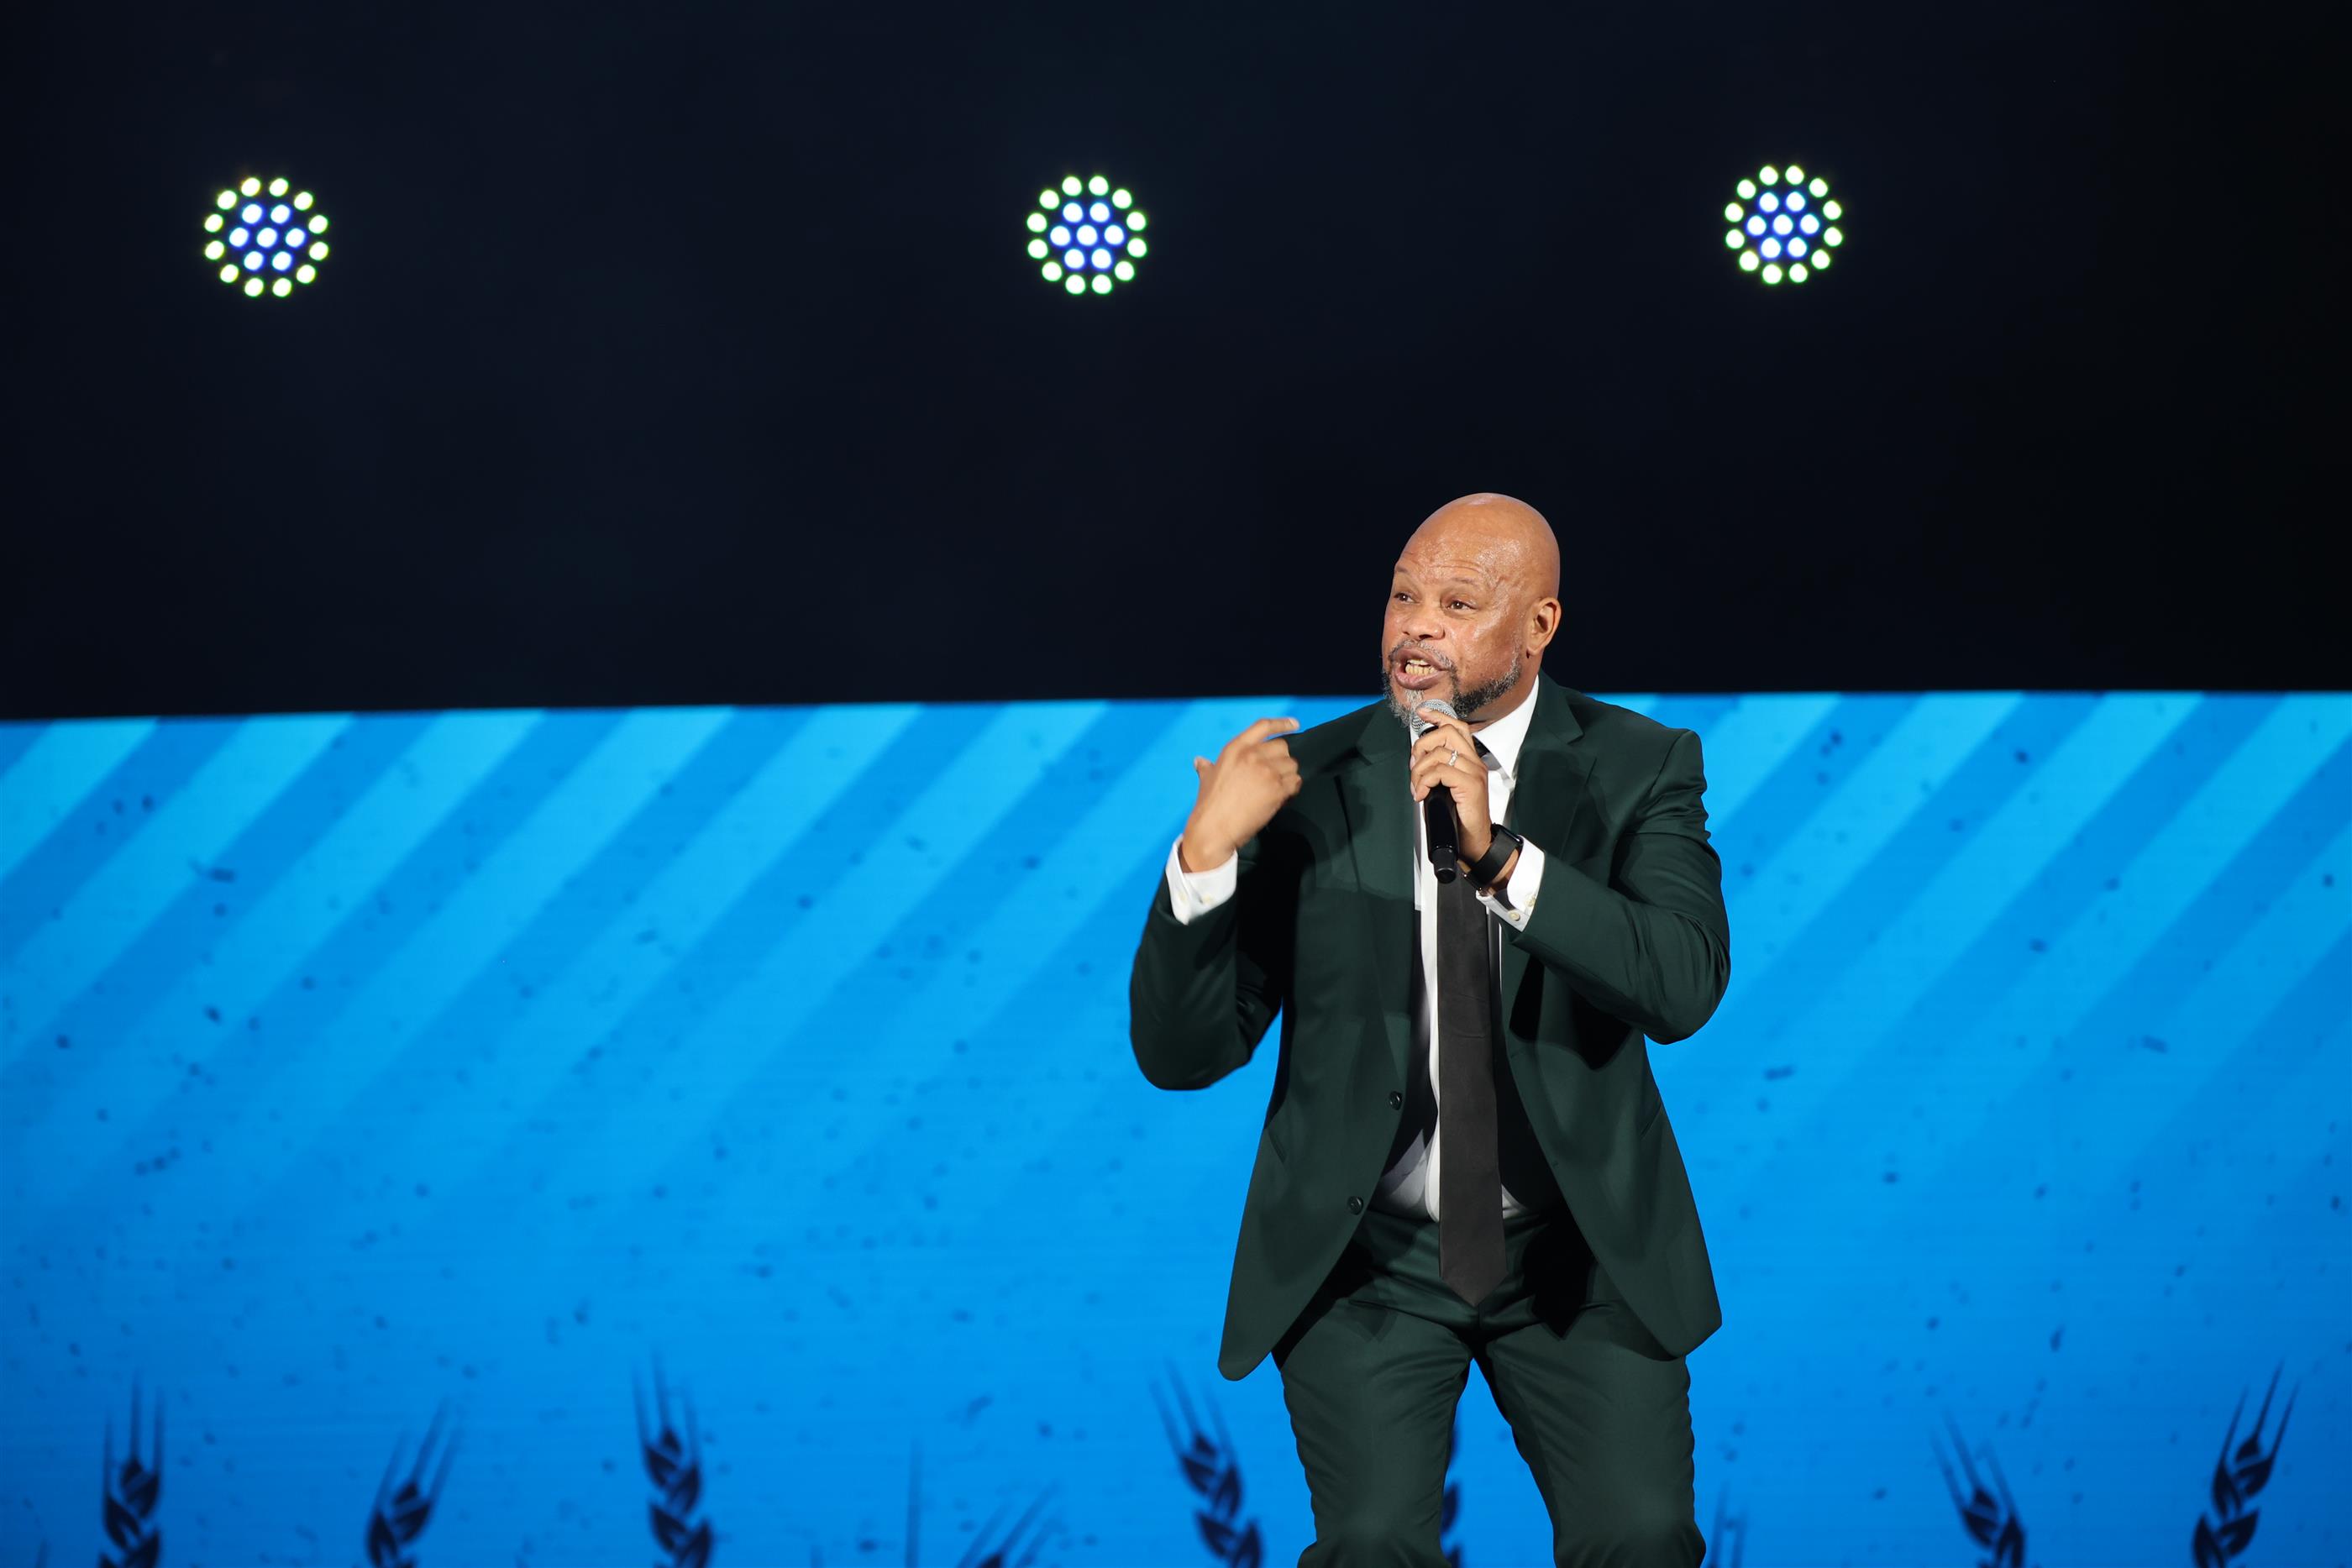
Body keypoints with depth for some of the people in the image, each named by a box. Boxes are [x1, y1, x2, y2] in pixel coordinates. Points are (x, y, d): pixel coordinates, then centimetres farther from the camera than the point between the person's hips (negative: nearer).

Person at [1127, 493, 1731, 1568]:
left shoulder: (1640, 770, -3)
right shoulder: (1305, 784, -4)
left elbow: (1685, 986, -20)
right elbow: (1180, 1055, -7)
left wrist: (1498, 856, -31)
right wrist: (1204, 853, -23)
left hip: (1582, 1246, 1)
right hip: (1365, 1249, 0)